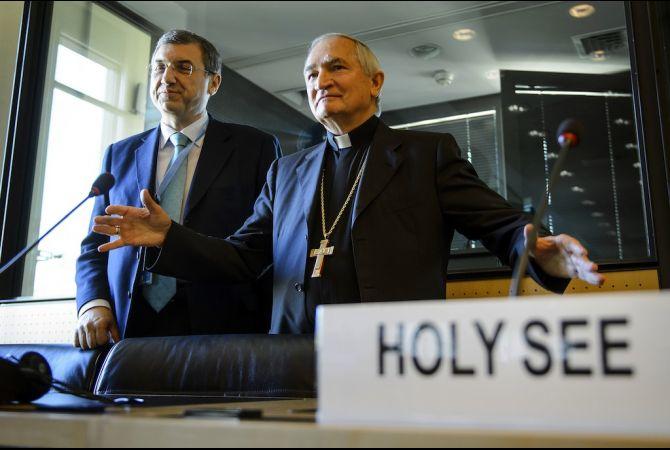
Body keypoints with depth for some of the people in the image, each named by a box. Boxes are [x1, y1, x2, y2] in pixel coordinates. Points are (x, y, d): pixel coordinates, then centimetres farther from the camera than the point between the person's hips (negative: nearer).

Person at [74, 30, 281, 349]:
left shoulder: (256, 148, 3)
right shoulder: (119, 155, 14)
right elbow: (95, 244, 15)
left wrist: (267, 335, -8)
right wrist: (93, 305, -4)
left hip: (221, 330, -3)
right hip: (127, 333, 3)